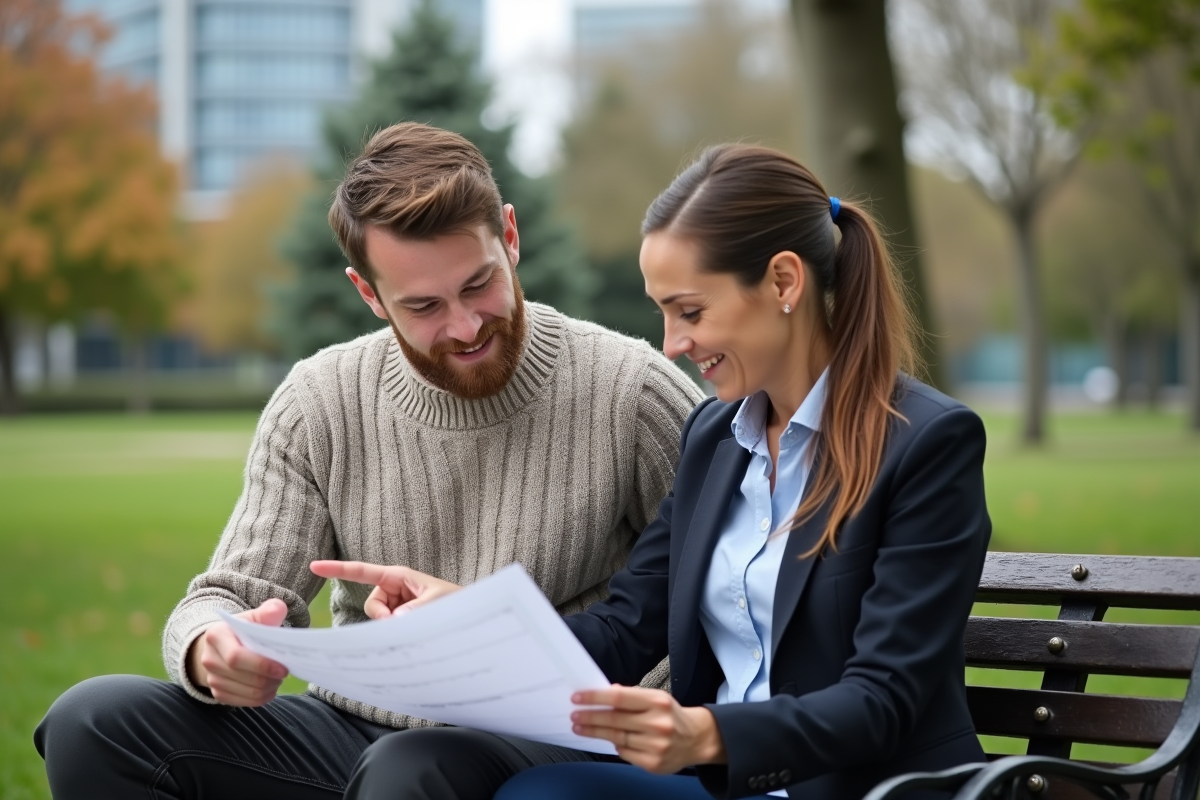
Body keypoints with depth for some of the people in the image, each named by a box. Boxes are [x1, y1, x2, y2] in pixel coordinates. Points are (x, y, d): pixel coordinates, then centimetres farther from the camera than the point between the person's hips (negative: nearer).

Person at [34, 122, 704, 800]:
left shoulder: (632, 391, -7)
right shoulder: (320, 404, 3)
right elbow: (227, 601, 3)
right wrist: (211, 653, -23)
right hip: (349, 735, 5)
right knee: (93, 722, -16)